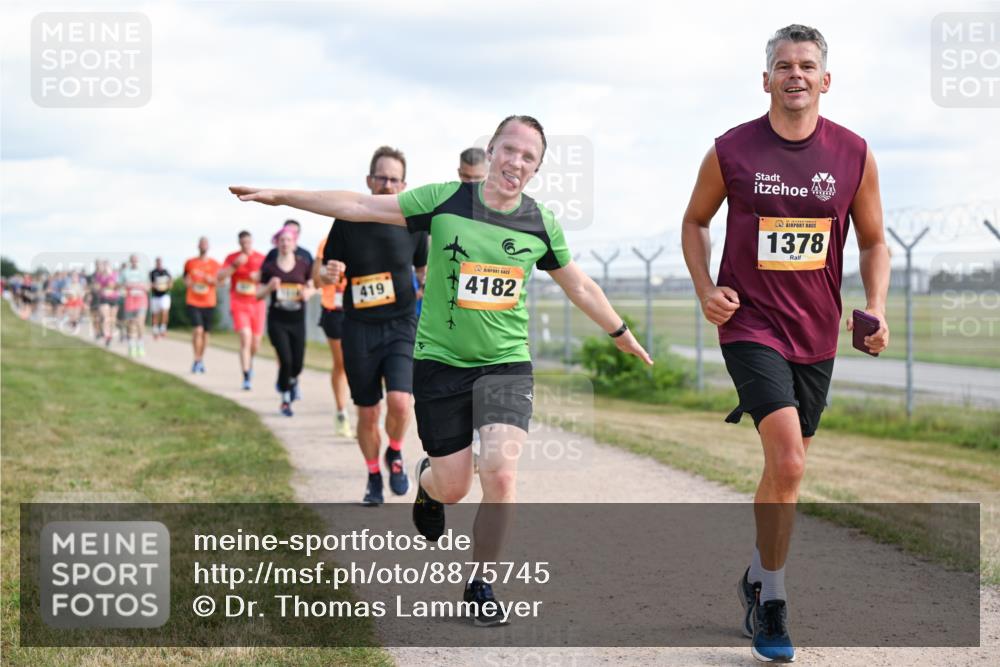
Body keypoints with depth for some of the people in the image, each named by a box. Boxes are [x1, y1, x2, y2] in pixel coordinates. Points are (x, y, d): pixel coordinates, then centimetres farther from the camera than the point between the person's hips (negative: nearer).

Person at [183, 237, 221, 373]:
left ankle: (201, 359, 23)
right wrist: (188, 282, -4)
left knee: (205, 332, 8)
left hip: (208, 303, 1)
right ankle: (197, 360, -8)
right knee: (197, 330, -15)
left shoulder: (214, 264, 5)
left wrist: (211, 280, -23)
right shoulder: (190, 263, 6)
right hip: (193, 302, -1)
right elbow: (186, 279, 18)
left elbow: (218, 280, -3)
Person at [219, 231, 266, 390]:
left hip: (257, 305, 2)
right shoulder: (232, 258, 1)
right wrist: (235, 265, -19)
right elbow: (220, 277, -8)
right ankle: (246, 378, -16)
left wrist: (259, 277, -13)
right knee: (245, 338, -18)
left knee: (255, 344, 8)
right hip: (239, 304, -2)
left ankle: (249, 362, 44)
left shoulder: (261, 259, 2)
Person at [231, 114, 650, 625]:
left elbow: (579, 286, 15)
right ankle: (427, 480, 42)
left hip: (506, 362, 1)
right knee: (453, 487, 1)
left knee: (499, 472, -17)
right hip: (440, 360, -1)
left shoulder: (540, 224, 0)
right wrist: (281, 196, -4)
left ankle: (480, 585, 4)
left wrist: (623, 335, 24)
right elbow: (362, 206, -3)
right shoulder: (445, 200, -7)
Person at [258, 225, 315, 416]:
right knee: (286, 360, -12)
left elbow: (312, 287, 13)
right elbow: (259, 294, 4)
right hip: (277, 320, -2)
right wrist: (270, 287, -16)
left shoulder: (304, 265, 3)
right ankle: (285, 400, 7)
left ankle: (291, 380, 37)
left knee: (297, 364, -1)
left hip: (297, 320, 2)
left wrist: (308, 293, -9)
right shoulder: (269, 267, 0)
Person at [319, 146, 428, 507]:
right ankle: (373, 476, 29)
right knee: (368, 413, 5)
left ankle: (395, 455, 11)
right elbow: (322, 275, 3)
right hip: (359, 329, 0)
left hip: (401, 325, 0)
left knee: (400, 400, -20)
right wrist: (330, 274, -18)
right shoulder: (347, 221, -3)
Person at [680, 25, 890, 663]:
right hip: (750, 324, -3)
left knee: (785, 467, 14)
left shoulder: (854, 155, 0)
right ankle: (771, 604, -5)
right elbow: (695, 221, 11)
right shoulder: (731, 151, -5)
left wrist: (876, 311, -5)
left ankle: (758, 576, 36)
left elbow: (874, 242, 10)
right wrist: (706, 290, -3)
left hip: (816, 334, 3)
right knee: (788, 464, -18)